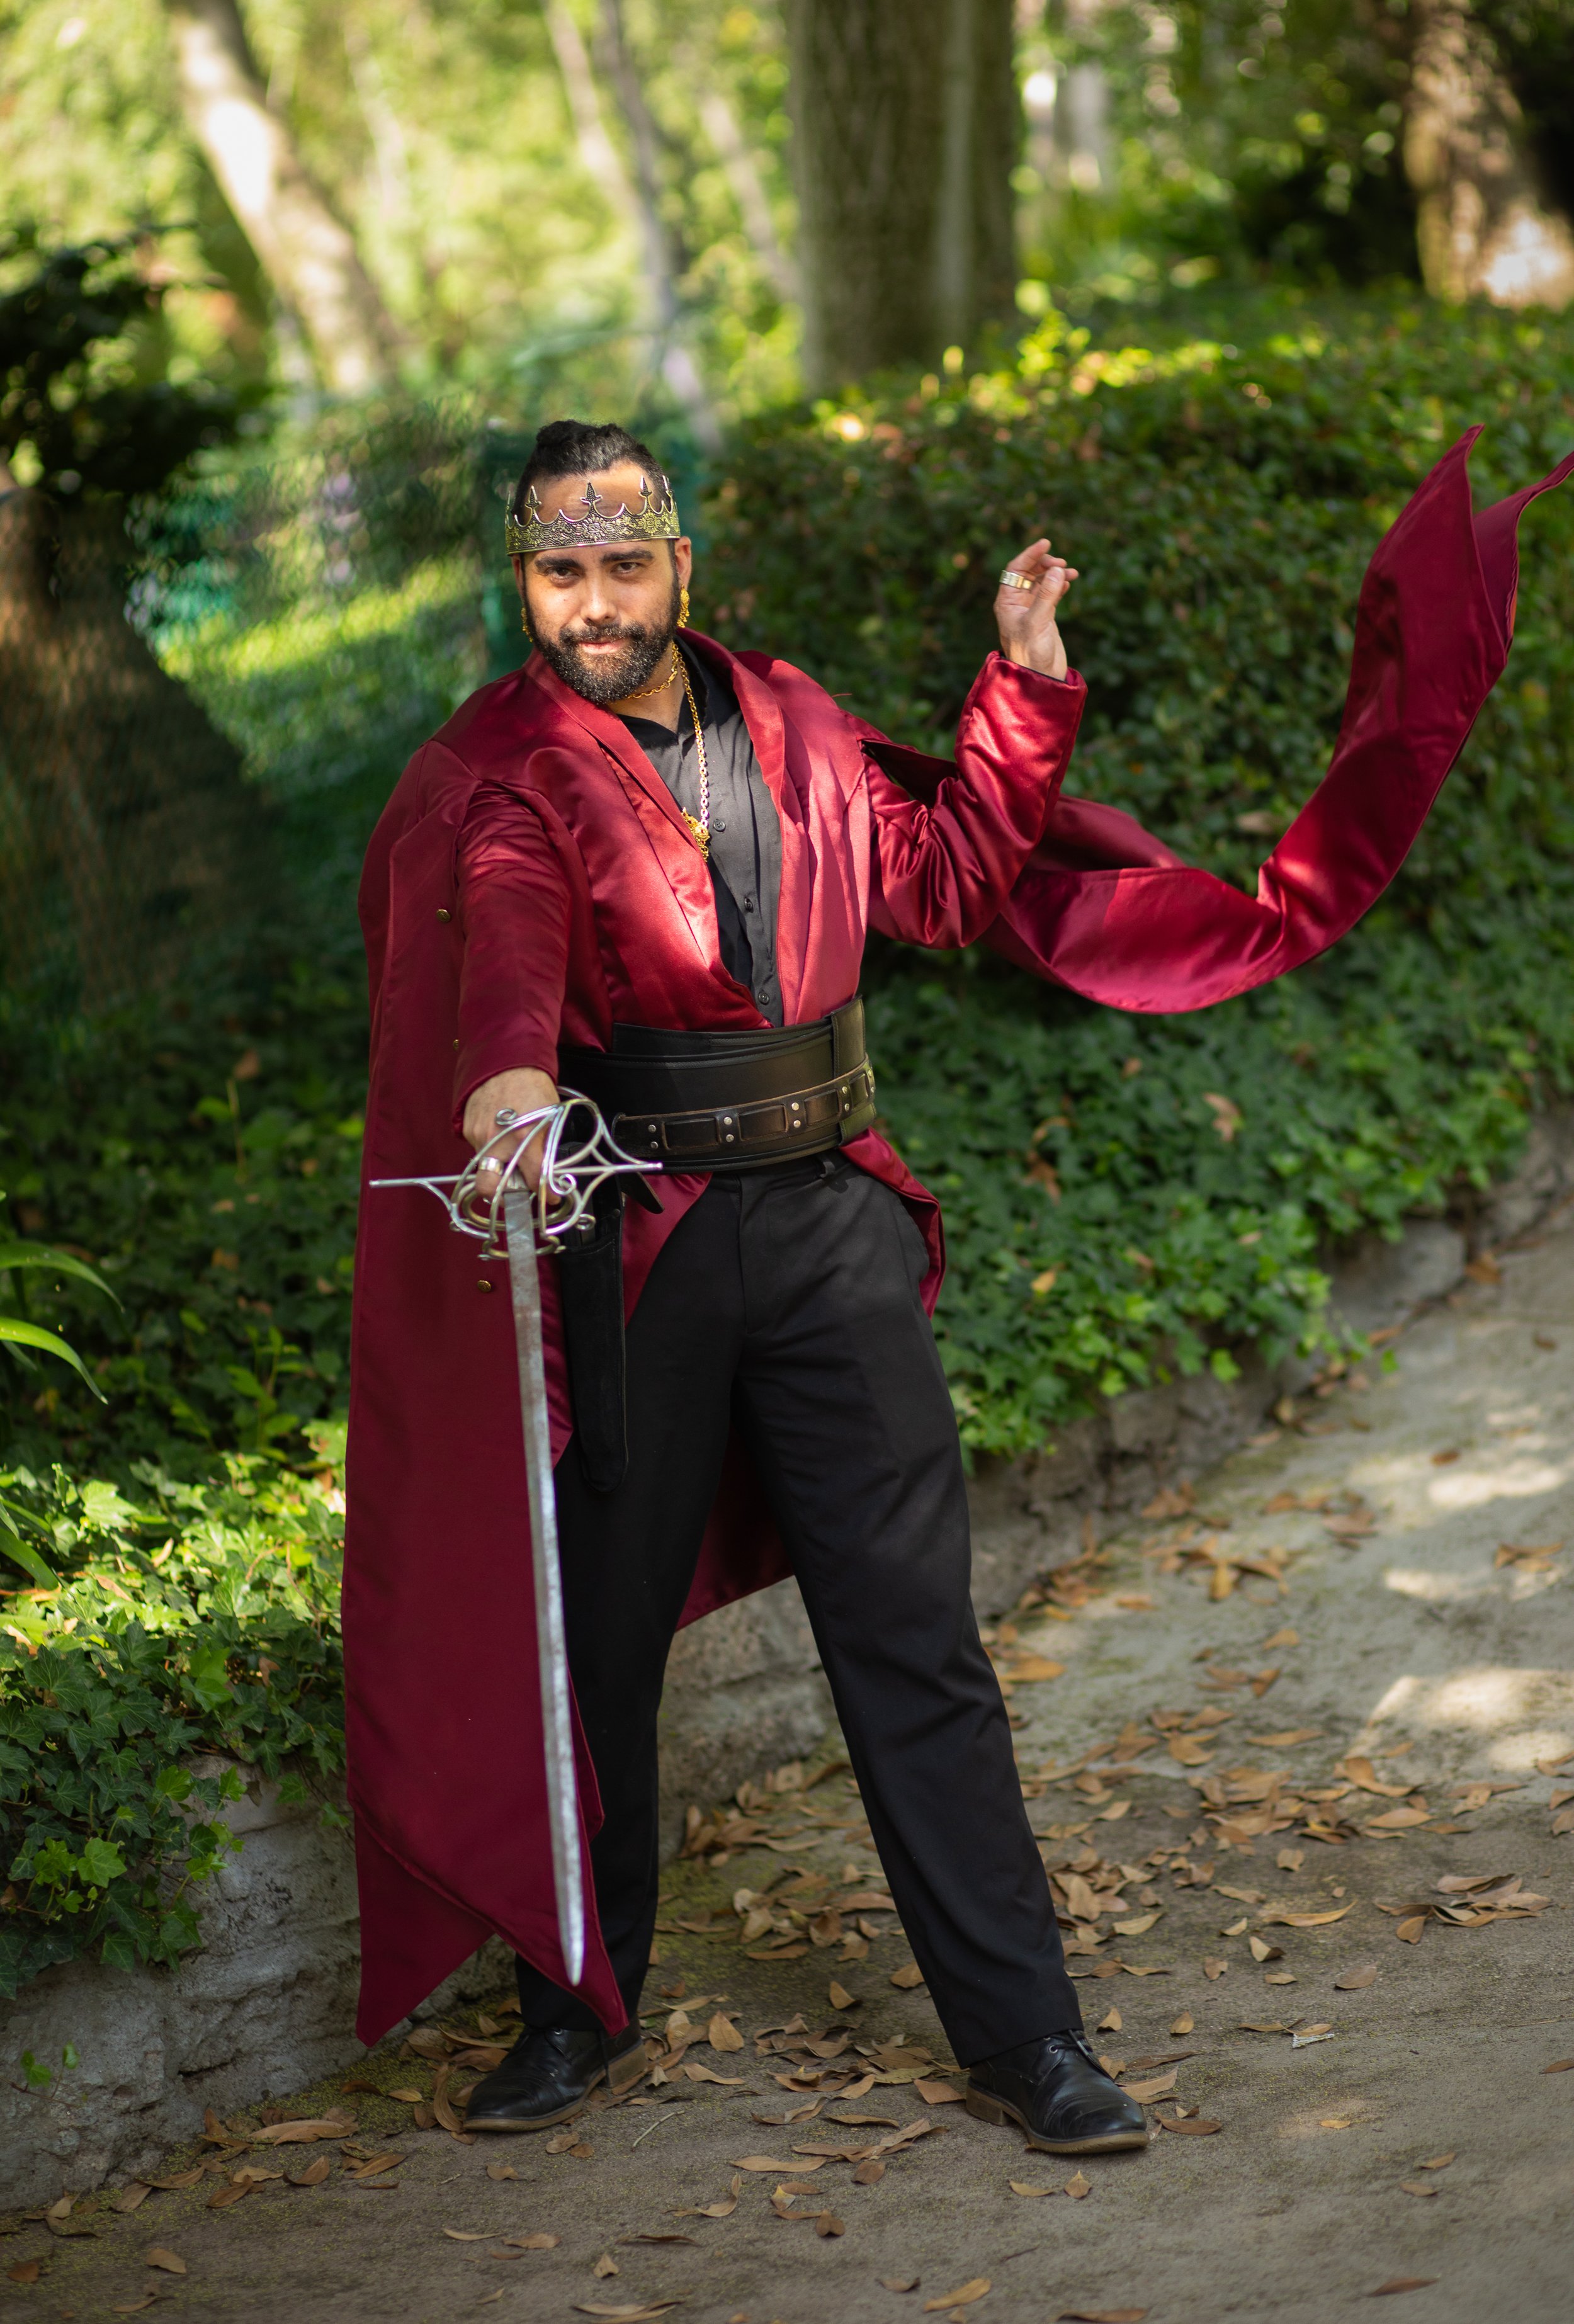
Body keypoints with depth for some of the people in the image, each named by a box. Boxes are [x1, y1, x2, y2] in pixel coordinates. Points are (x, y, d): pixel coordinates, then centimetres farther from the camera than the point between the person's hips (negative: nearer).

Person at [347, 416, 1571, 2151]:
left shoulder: (790, 727, 10)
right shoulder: (501, 772, -6)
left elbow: (945, 870, 23)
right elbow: (506, 931, -29)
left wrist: (1022, 687, 15)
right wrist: (509, 1076, -49)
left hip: (829, 1226, 3)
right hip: (622, 1250, -3)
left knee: (917, 1640, 2)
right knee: (594, 1644, 7)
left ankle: (1022, 2040, 7)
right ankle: (581, 2011, 26)